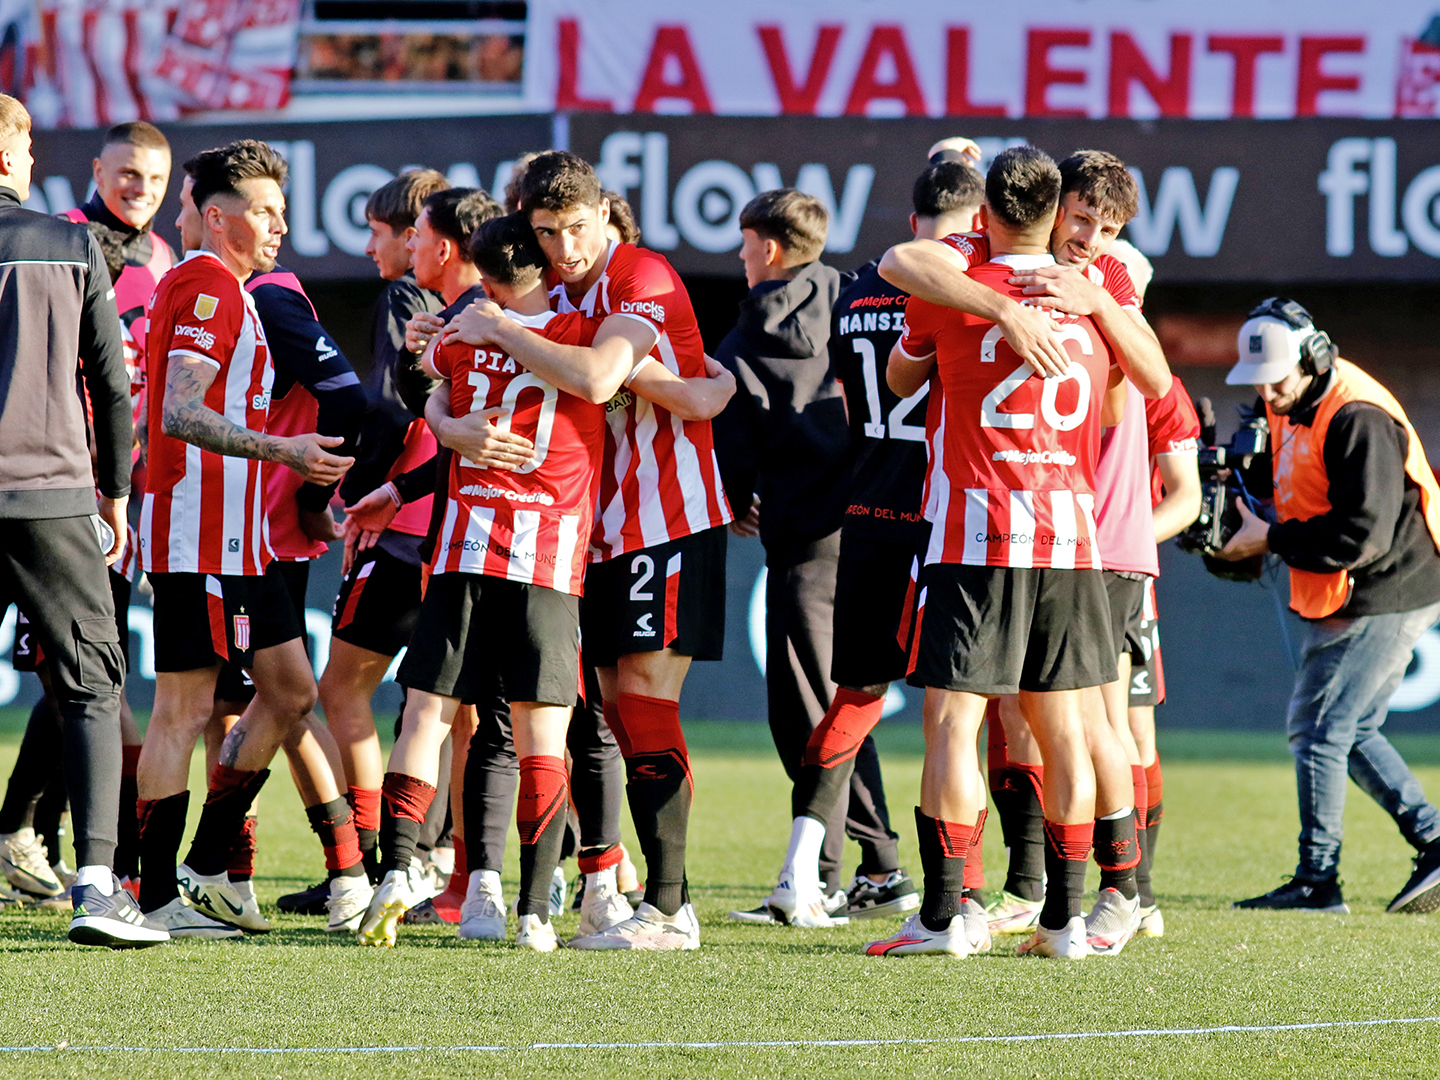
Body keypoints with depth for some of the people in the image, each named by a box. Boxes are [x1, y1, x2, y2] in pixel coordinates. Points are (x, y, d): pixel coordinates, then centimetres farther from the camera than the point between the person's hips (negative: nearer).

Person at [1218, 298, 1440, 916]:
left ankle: (1317, 882, 0)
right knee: (1350, 733, 15)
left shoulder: (1357, 419, -22)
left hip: (1379, 601, -10)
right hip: (1347, 603, 10)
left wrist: (1271, 540, -20)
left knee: (1317, 732, -6)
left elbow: (1364, 534, -27)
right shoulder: (1294, 408, 9)